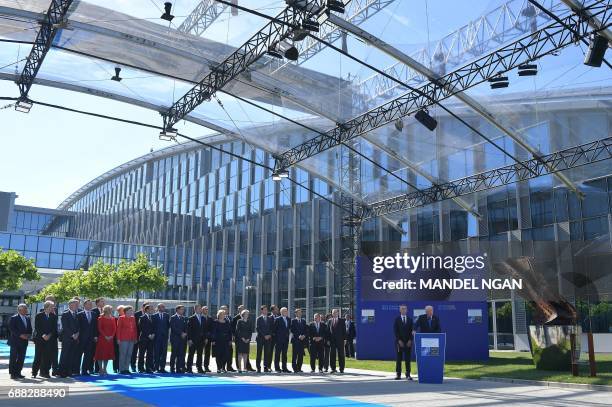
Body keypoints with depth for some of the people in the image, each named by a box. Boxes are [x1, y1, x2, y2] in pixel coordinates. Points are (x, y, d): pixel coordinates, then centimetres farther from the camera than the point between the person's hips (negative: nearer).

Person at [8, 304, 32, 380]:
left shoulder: (27, 318, 14)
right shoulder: (13, 318, -6)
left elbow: (30, 329, 17)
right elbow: (12, 329, -14)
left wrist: (28, 335, -4)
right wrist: (20, 335, -20)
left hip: (24, 342, 6)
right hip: (15, 341, -6)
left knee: (21, 358, 6)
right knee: (13, 358, -1)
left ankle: (18, 373, 13)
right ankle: (12, 374, 3)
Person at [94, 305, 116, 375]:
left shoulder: (112, 319, 12)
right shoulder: (100, 318, -2)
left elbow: (114, 328, 8)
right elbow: (99, 328, -8)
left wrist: (112, 336, -7)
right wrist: (105, 336, -15)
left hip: (110, 339, 5)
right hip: (102, 338, -4)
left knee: (108, 353, 6)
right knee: (101, 354, -3)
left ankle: (104, 369, 14)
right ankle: (101, 369, 3)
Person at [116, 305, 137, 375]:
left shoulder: (133, 318, 13)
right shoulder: (121, 318, -2)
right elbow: (118, 328, -5)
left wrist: (135, 338, 9)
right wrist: (118, 339, -10)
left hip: (131, 339, 6)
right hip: (123, 339, -6)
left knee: (129, 354, 7)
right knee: (123, 354, -2)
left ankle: (126, 369, 14)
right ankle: (122, 369, 4)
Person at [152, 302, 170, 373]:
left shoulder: (167, 315, 10)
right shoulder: (154, 315, 0)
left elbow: (168, 325, 11)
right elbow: (153, 325, -1)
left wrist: (166, 331, 1)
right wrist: (154, 333, -5)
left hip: (164, 336, 3)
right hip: (157, 336, -3)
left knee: (164, 352, 3)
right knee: (157, 352, 0)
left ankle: (162, 368, 8)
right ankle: (156, 368, 6)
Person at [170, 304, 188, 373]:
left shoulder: (183, 318, 17)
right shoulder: (173, 318, -2)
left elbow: (185, 328, 15)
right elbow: (173, 328, -11)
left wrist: (185, 334, -4)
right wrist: (181, 333, -15)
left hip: (182, 338, 5)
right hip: (175, 339, -5)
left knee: (181, 354, 0)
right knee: (174, 354, -1)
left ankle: (179, 368, 3)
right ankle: (172, 369, 5)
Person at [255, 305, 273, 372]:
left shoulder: (270, 319, 12)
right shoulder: (258, 319, 2)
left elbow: (272, 328, 11)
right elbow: (257, 328, -5)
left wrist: (269, 335, -5)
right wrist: (264, 335, -11)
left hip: (268, 338, 3)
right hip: (260, 338, -3)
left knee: (267, 353, 0)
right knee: (259, 353, 0)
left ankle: (266, 367, 3)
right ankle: (258, 367, 5)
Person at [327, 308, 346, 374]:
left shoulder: (342, 320, 4)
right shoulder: (330, 321, 10)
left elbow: (344, 330, 1)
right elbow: (328, 331, 7)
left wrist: (344, 339, -5)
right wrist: (328, 340, 0)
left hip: (340, 340, -2)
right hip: (332, 340, 2)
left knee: (341, 355, 1)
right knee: (332, 355, 2)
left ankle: (341, 369, 6)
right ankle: (333, 368, 9)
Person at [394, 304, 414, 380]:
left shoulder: (410, 319, 10)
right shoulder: (397, 319, 3)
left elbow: (412, 331, 6)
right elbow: (395, 331, -2)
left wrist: (410, 340, -6)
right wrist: (399, 340, -11)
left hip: (408, 342, 2)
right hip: (399, 342, -1)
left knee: (407, 358, 0)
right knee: (398, 358, 0)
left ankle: (408, 374, 3)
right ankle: (398, 374, 3)